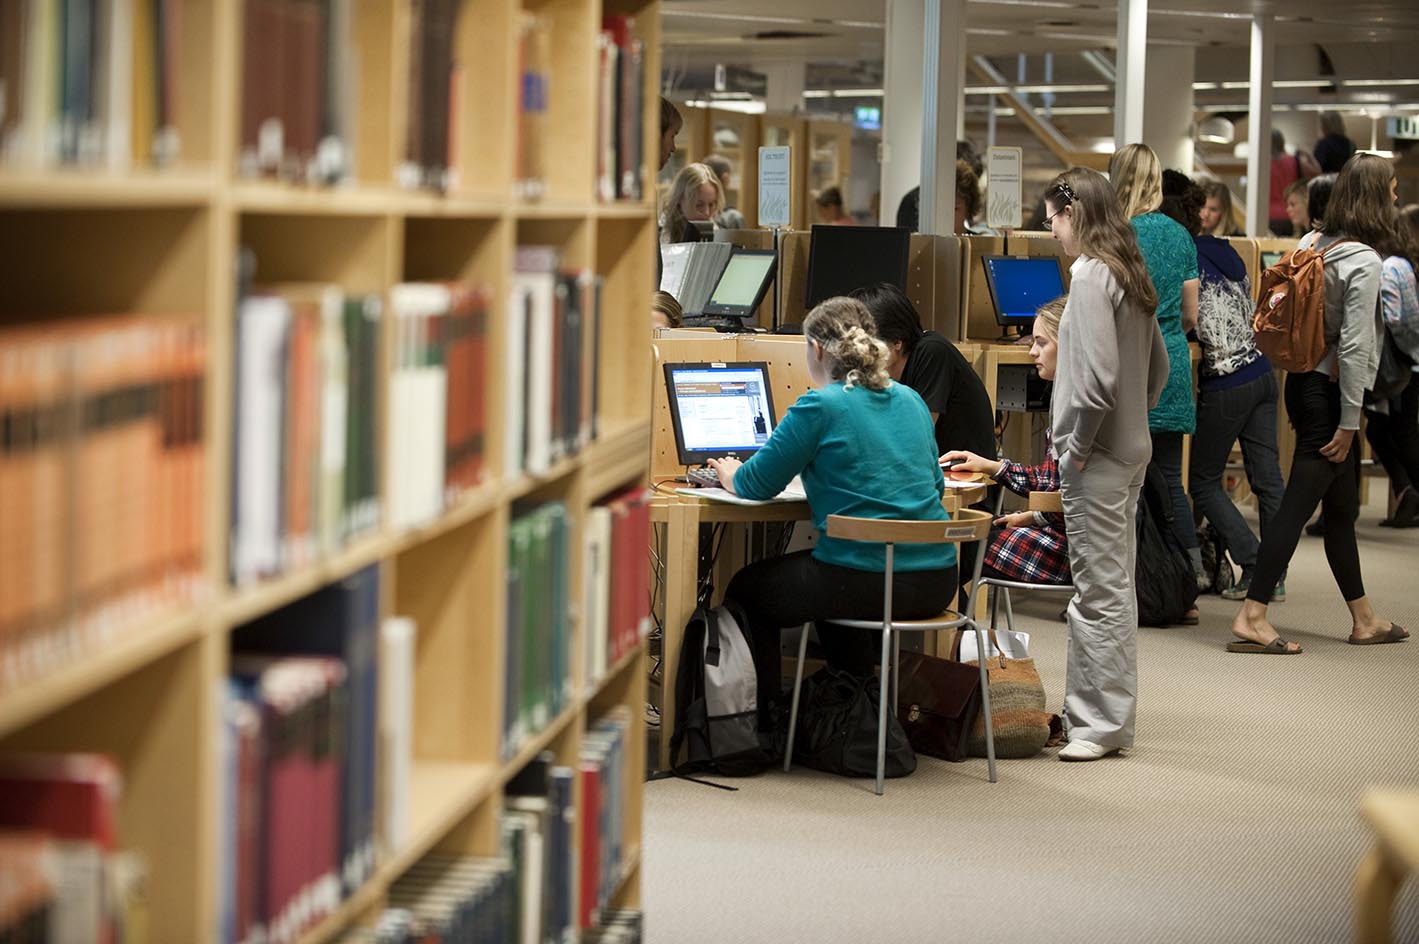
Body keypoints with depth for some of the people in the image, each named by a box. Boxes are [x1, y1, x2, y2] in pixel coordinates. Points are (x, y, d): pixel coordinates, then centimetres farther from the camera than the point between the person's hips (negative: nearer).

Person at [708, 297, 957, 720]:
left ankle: (761, 720, 26)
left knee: (747, 587, 19)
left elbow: (756, 485, -2)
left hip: (868, 582, -7)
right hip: (937, 579, 7)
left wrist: (730, 475, 23)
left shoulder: (819, 407, -9)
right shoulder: (910, 400, 11)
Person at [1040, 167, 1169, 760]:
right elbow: (1158, 368, 20)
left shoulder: (1091, 275, -16)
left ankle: (1101, 723, 0)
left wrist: (1078, 445, -13)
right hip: (1130, 447, 10)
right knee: (1114, 587, 15)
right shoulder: (1131, 276, 12)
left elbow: (1098, 376, -23)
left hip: (1097, 454, -10)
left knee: (1099, 591, -4)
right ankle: (1108, 714, 22)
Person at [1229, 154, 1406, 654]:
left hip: (1305, 381, 9)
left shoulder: (1313, 243, 7)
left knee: (1342, 505, 16)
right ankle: (1251, 617, -6)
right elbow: (1353, 346, -18)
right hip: (1330, 392, -9)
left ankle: (1364, 619, 26)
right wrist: (1349, 423, -14)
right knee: (1298, 504, -6)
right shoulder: (1364, 263, -16)